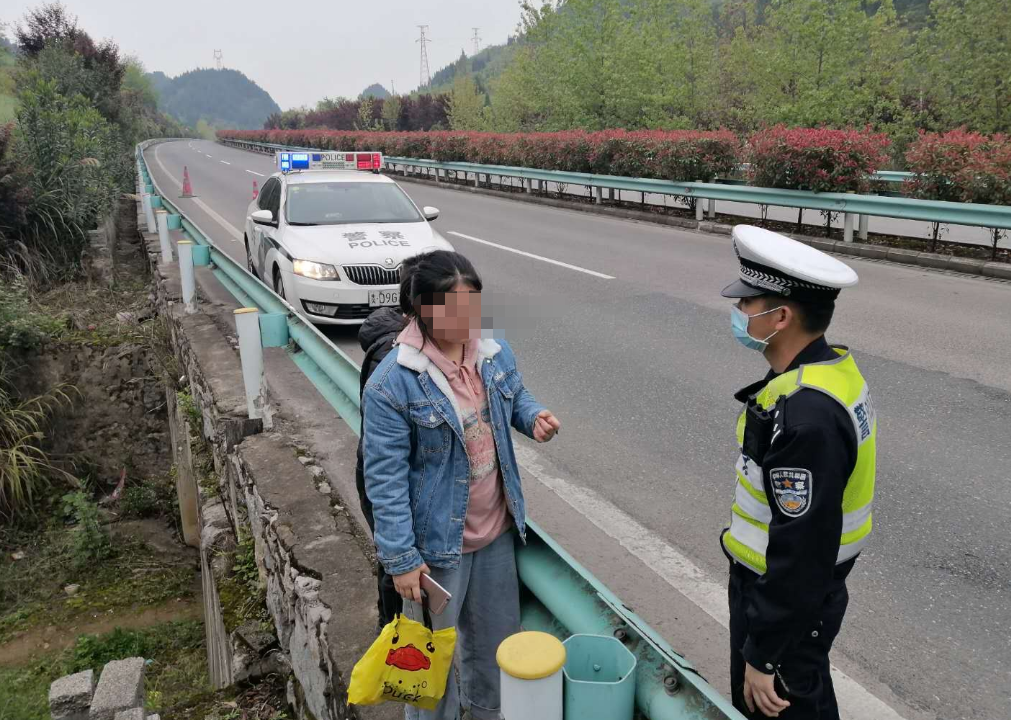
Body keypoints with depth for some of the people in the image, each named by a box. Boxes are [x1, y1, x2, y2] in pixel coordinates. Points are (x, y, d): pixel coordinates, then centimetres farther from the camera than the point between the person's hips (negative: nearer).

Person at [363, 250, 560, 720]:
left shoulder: (495, 352, -4)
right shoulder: (392, 382, -22)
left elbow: (516, 399, 15)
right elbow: (384, 477, -19)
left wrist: (534, 417, -9)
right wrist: (400, 558, -18)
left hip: (496, 528, 6)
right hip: (436, 540, -6)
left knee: (496, 637, 25)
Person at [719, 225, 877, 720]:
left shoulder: (805, 415, -34)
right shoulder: (831, 367, -2)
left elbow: (801, 550, -29)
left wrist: (763, 655, -19)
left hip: (790, 601, -8)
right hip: (810, 586, 9)